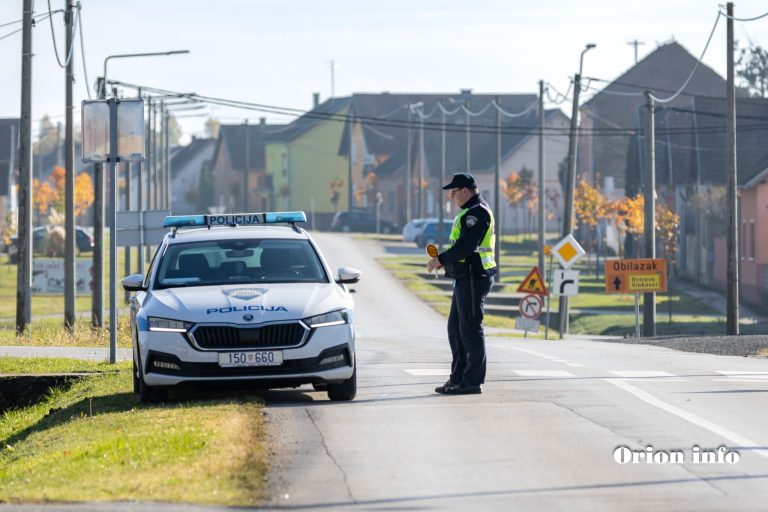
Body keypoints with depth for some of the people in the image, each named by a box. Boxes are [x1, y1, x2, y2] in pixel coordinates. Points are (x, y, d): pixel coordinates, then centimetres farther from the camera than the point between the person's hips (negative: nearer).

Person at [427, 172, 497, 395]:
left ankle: (472, 381, -5)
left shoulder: (477, 213, -15)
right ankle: (458, 378, 19)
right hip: (465, 277, 11)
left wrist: (441, 260, -15)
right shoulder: (470, 212, 19)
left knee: (470, 329, -8)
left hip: (474, 278, -11)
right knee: (456, 328, 14)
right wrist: (444, 259, 10)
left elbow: (466, 246, -23)